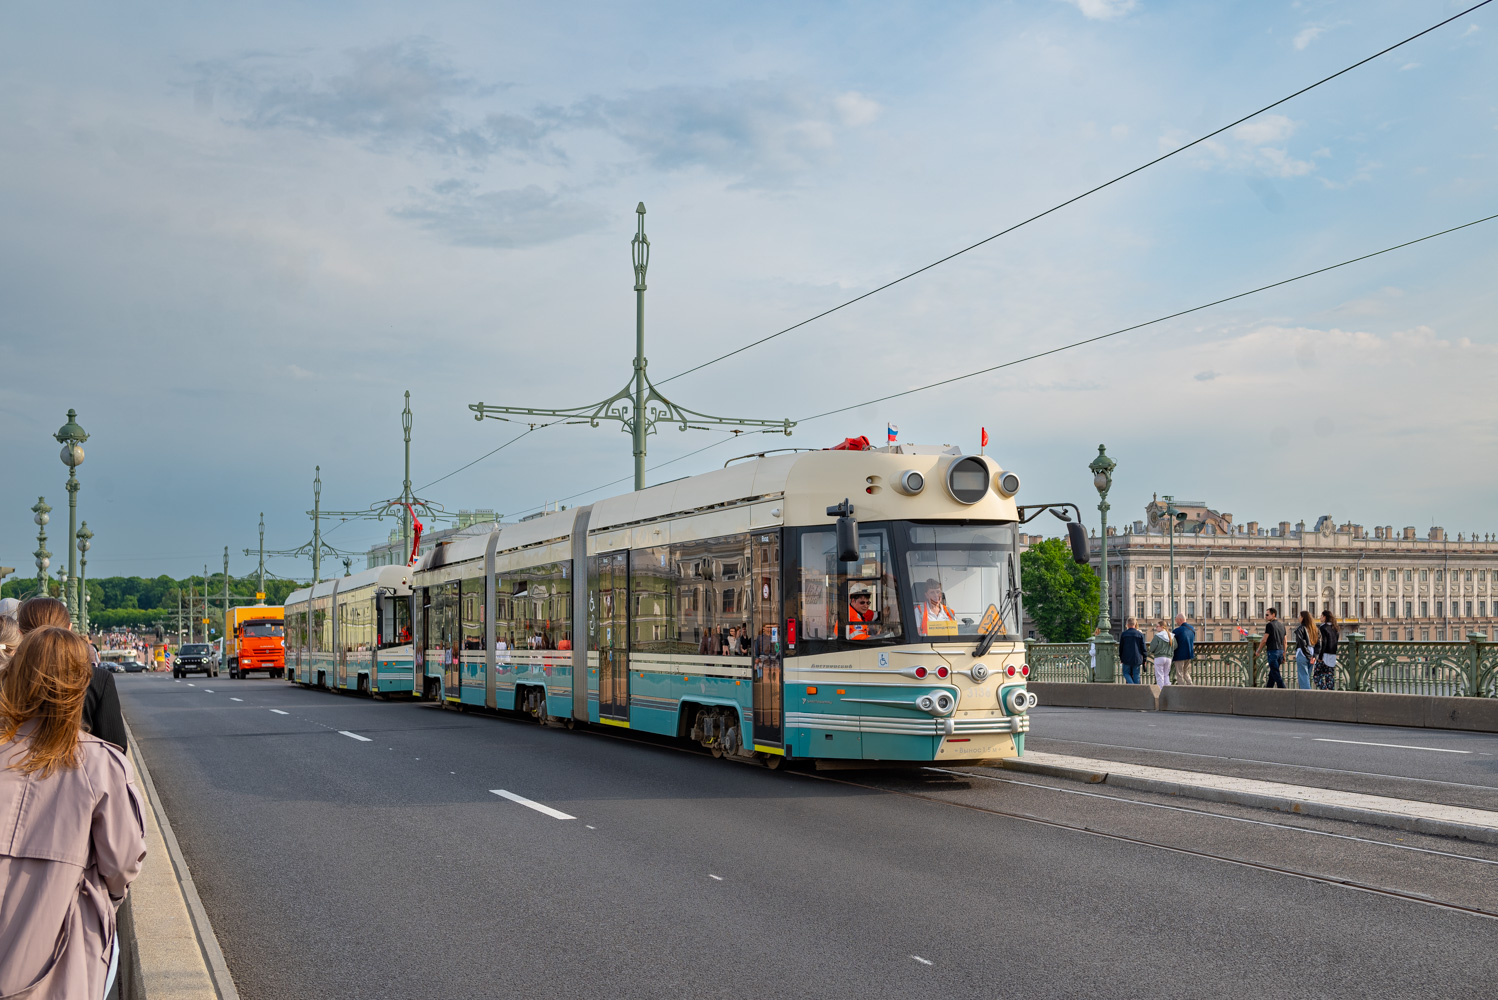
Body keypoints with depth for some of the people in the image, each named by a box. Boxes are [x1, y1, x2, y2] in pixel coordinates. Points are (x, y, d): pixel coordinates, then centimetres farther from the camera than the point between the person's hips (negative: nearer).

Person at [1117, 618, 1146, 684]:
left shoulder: (1124, 634, 0)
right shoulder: (1140, 634, 0)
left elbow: (1120, 647, 5)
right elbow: (1143, 648, 1)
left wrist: (1120, 658, 14)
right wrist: (1144, 659, 7)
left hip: (1126, 658, -1)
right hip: (1137, 659, 1)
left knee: (1126, 673, 10)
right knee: (1136, 675, 6)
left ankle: (1131, 683, -14)